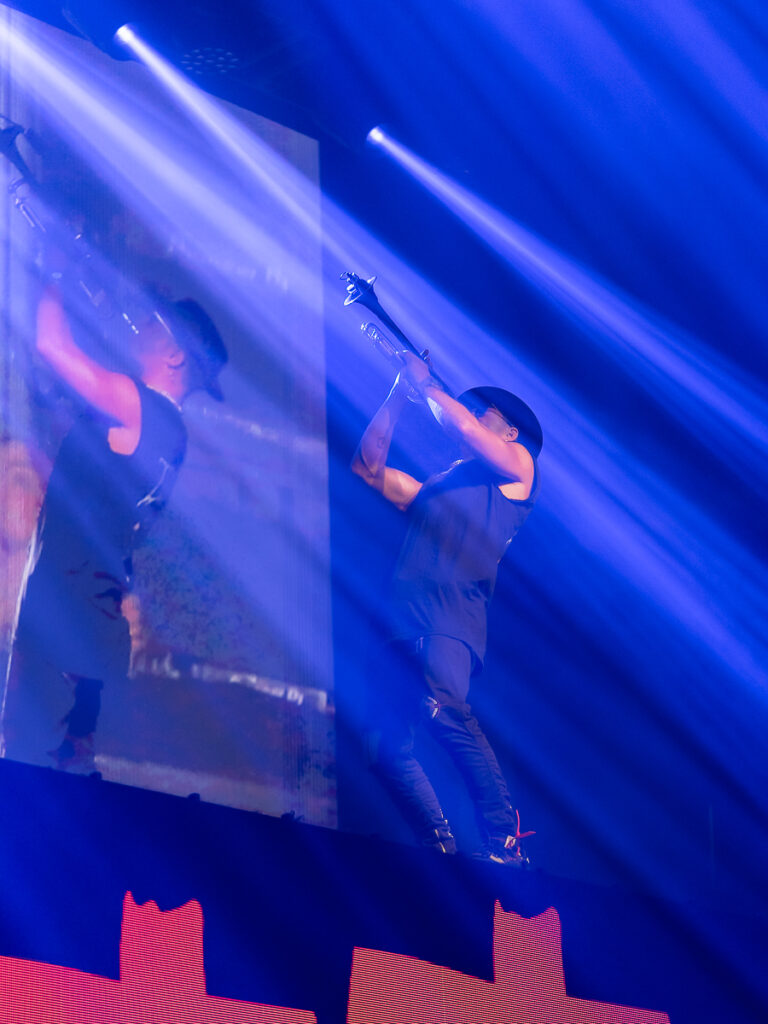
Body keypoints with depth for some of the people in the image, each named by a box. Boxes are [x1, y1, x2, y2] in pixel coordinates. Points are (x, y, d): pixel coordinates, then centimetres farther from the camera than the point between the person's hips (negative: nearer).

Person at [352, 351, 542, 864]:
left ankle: (506, 845, -26)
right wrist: (402, 389, 29)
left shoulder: (516, 465, 18)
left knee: (443, 707, -30)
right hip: (407, 623, 7)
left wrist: (425, 382, 19)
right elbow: (370, 466, 30)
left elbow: (463, 426, 4)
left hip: (453, 615, -7)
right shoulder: (435, 490, 34)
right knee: (390, 745, -8)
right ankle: (443, 854, -8)